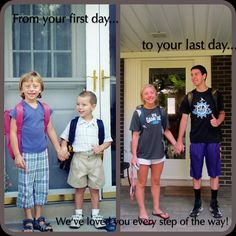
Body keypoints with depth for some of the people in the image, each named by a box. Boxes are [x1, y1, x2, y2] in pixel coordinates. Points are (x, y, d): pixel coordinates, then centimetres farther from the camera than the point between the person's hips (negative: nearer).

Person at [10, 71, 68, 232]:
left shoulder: (44, 108, 7)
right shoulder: (19, 109, -7)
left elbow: (50, 130, 14)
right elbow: (13, 132, -9)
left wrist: (59, 149, 16)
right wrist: (17, 155, -13)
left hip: (42, 153, 5)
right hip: (26, 155, -5)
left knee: (42, 187, 10)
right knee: (26, 187, 4)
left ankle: (39, 219, 23)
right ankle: (28, 220, 17)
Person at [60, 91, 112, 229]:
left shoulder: (99, 124, 0)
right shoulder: (74, 123, 1)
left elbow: (108, 140, 6)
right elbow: (64, 139, 7)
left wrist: (101, 148, -12)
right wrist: (63, 148, -11)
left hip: (95, 159, 0)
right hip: (79, 158, 0)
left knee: (95, 189, 9)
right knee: (79, 189, 10)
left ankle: (96, 215, 22)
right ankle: (78, 215, 22)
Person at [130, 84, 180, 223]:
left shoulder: (161, 111, 1)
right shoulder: (139, 113, -8)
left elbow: (166, 131, 10)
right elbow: (135, 135, -8)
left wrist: (176, 144, 0)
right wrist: (134, 155, -11)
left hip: (159, 152, 4)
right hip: (143, 154, -4)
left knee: (156, 182, 16)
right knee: (141, 183, 7)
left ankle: (156, 209, 29)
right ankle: (142, 212, 17)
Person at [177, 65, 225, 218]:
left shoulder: (215, 95, 0)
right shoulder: (189, 97, 5)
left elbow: (222, 113, 7)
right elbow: (184, 118, 7)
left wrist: (218, 121, -18)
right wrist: (180, 140, 2)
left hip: (213, 140, -1)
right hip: (196, 140, 2)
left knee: (214, 173, 5)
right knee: (196, 174, 6)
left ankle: (214, 204, 17)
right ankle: (198, 204, 19)